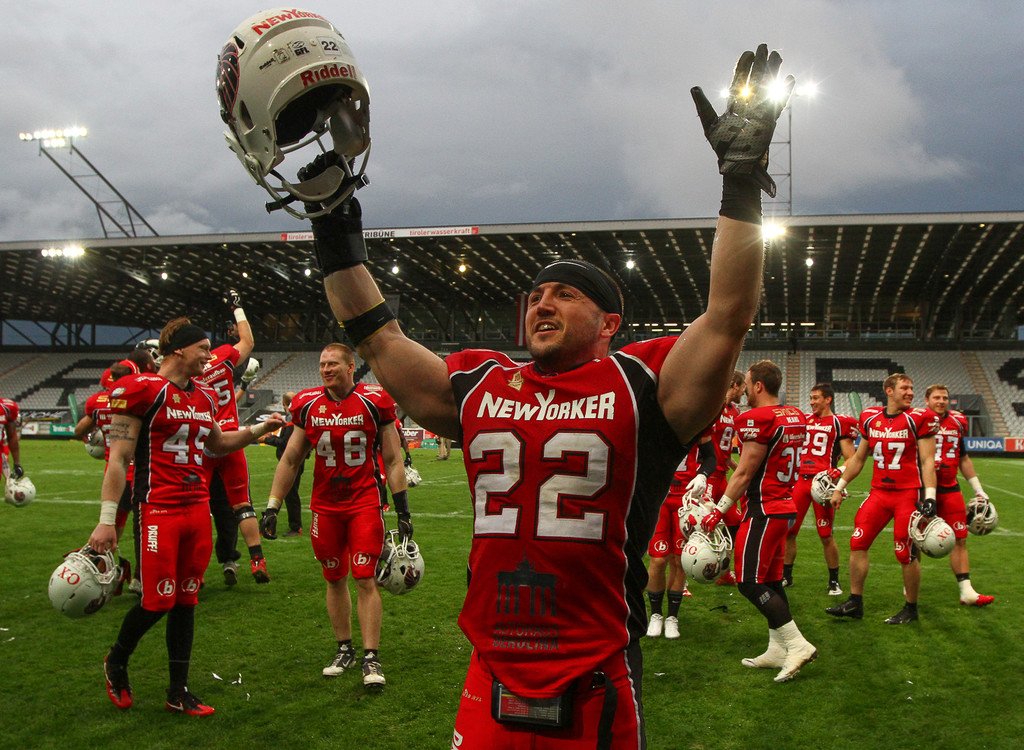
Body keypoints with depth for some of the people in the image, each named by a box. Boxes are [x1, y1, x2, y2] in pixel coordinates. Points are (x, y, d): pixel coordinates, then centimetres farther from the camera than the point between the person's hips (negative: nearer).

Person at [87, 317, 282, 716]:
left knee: (186, 600, 10)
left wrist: (257, 429, 18)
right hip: (159, 510, -7)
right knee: (158, 600, -4)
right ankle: (116, 662, 27)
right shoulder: (142, 390, -9)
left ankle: (178, 692, 21)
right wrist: (107, 520, -12)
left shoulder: (204, 397, 13)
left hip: (198, 509, 7)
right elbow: (118, 459, -10)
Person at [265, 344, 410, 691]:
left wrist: (403, 511, -4)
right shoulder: (308, 405, 2)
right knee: (334, 579, 11)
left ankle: (371, 657, 3)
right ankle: (345, 649, 27)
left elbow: (393, 460, -2)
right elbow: (290, 460, 11)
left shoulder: (374, 402, -7)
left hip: (365, 503, -3)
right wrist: (272, 506, 6)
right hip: (325, 506, 3)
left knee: (366, 580, -6)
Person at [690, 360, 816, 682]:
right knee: (771, 580, 14)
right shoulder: (796, 416, 10)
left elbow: (744, 473, -14)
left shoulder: (758, 419, -17)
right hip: (784, 506, 9)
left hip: (763, 509, -9)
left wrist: (718, 511, -8)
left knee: (750, 582, -4)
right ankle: (777, 650, 19)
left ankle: (797, 644, -5)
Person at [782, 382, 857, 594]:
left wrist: (838, 474, -20)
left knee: (826, 536, 1)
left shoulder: (839, 423, -2)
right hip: (801, 480, 5)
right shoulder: (805, 420, 14)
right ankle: (786, 576, 21)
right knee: (788, 531, 6)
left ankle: (834, 582, 16)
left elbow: (851, 461, -3)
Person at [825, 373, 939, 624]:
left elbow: (927, 462, -7)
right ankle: (855, 603, 14)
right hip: (879, 492, 5)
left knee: (906, 553, 0)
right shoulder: (870, 418, 6)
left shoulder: (919, 419, -6)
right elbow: (858, 458, 17)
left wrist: (929, 497, -15)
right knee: (858, 543, 2)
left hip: (909, 494, -4)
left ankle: (911, 608, 19)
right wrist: (839, 487, 19)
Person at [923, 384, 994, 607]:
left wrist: (978, 488, 17)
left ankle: (966, 591, 7)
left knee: (959, 539, 3)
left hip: (950, 490, 5)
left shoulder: (957, 422, 9)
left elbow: (963, 459, 19)